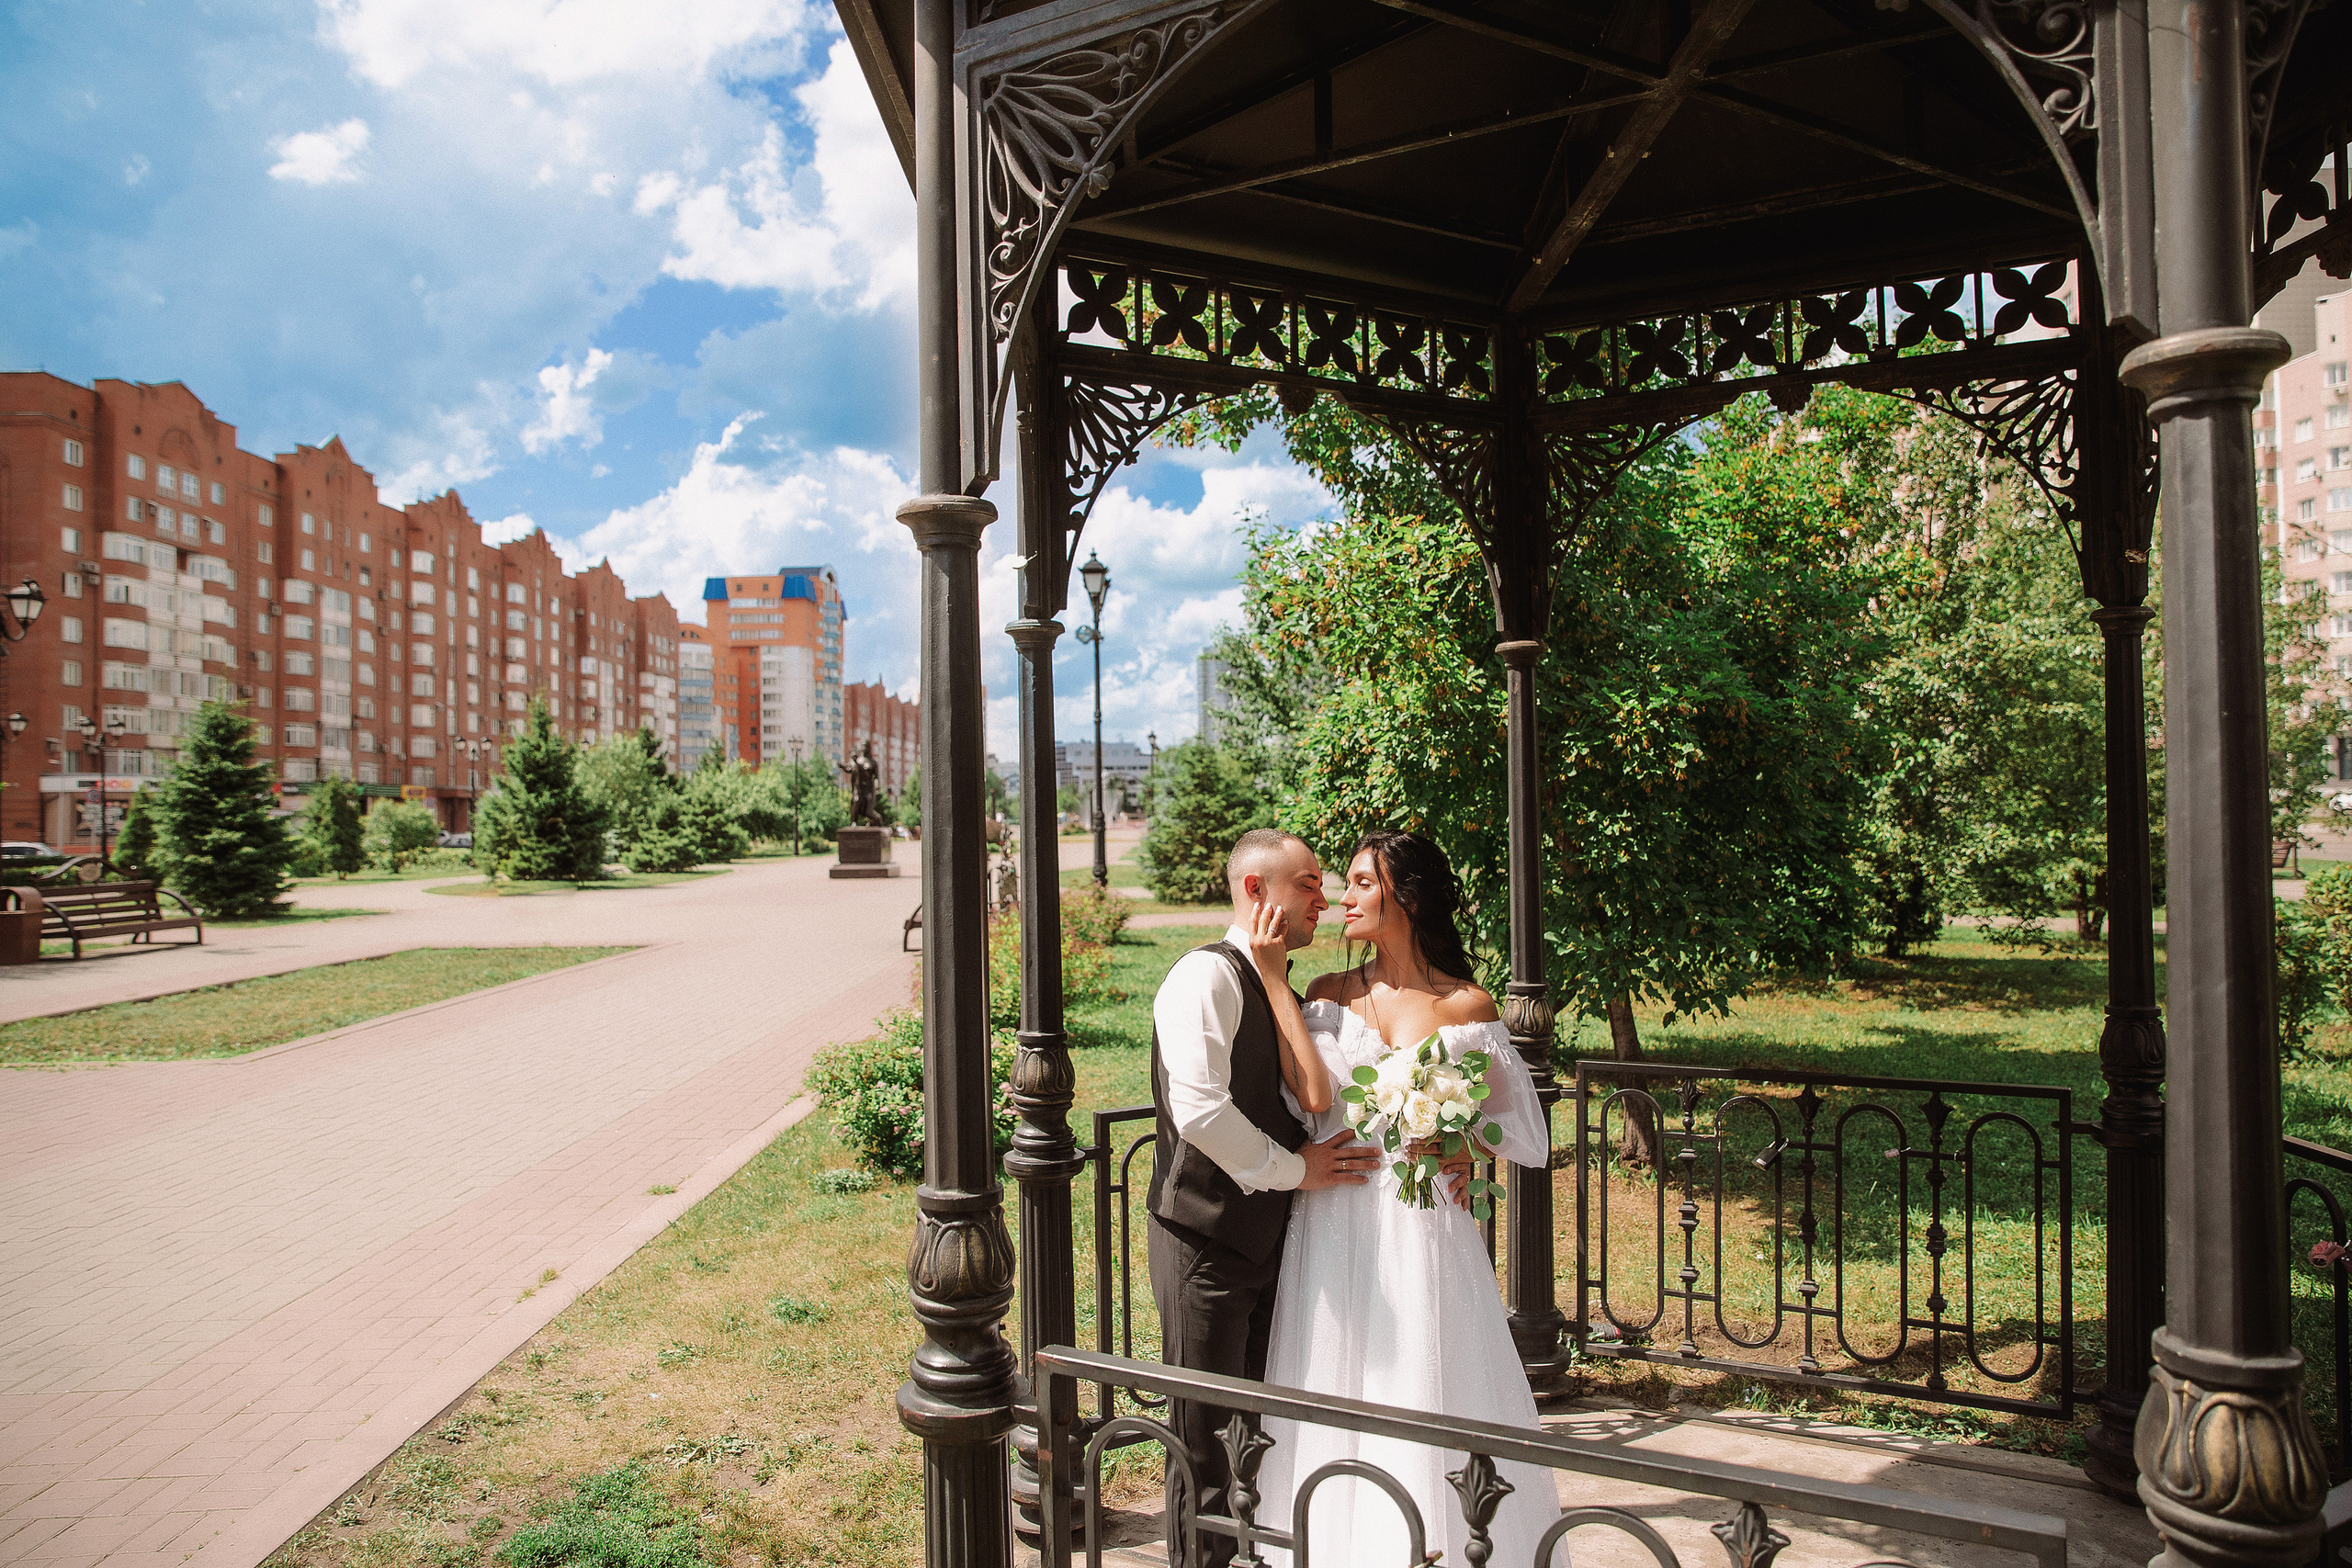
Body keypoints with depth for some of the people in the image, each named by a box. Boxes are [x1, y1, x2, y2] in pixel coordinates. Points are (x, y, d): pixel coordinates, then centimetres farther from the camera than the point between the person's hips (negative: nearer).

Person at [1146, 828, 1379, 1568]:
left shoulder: (1281, 990, 11)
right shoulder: (1206, 975, -17)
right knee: (1206, 1441, 7)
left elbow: (1315, 1097, -1)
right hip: (1207, 1239, -8)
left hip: (1267, 1239, 8)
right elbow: (1199, 1110, -28)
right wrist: (1292, 1168, -17)